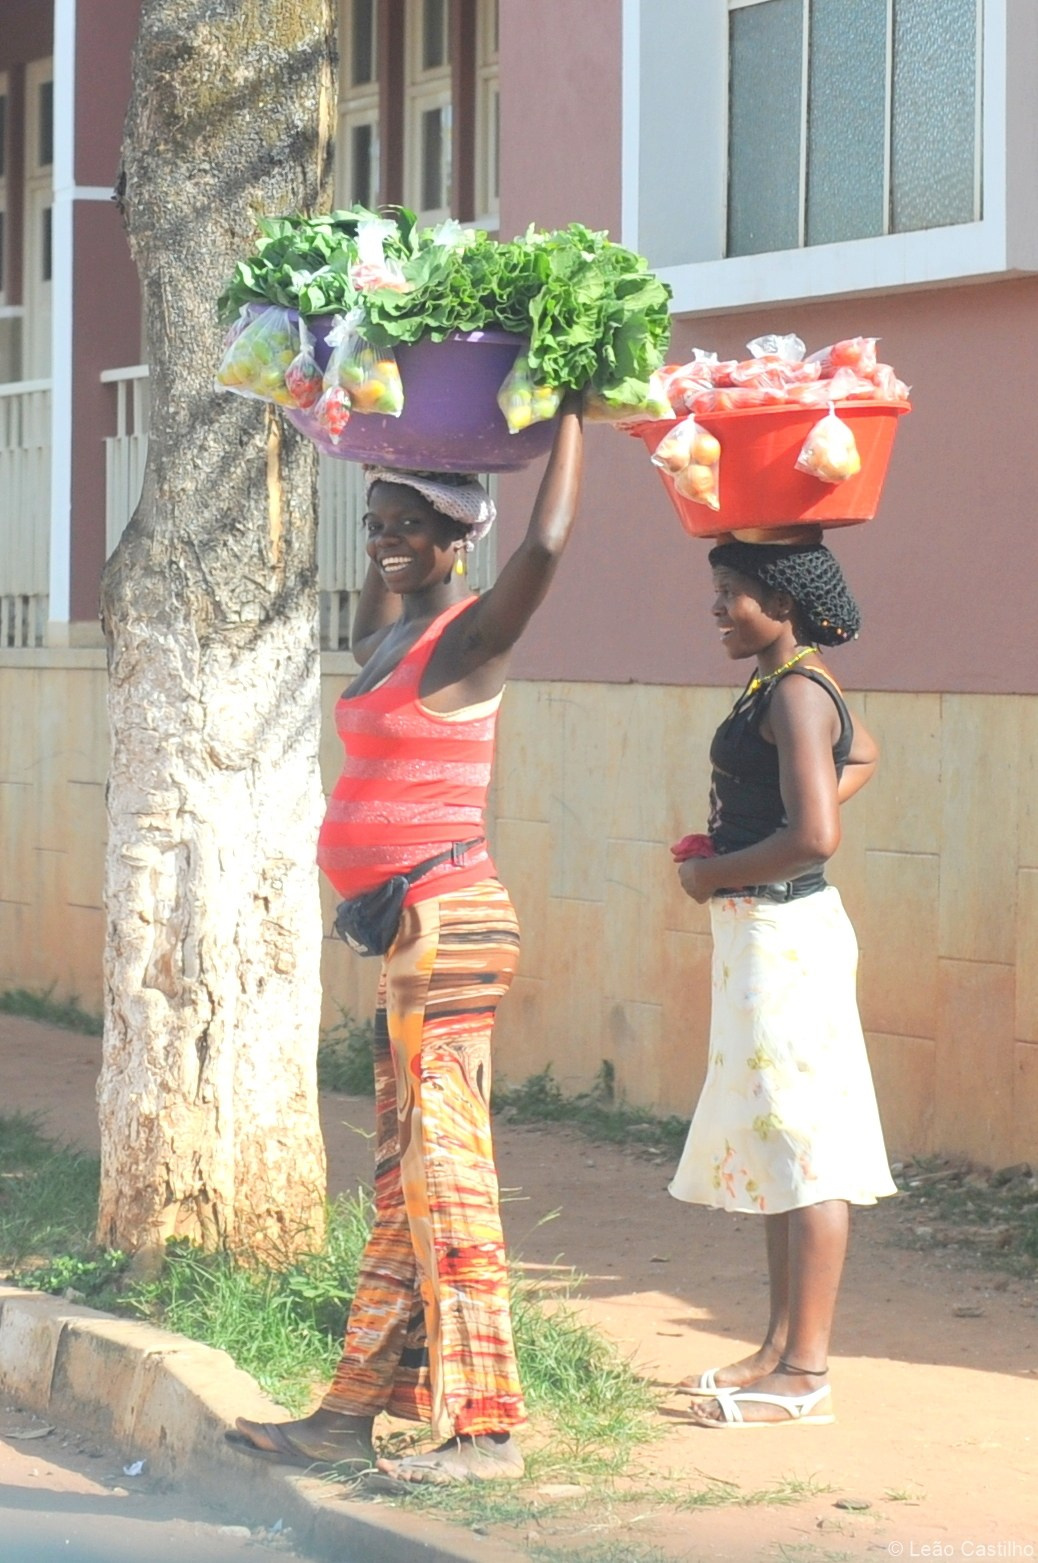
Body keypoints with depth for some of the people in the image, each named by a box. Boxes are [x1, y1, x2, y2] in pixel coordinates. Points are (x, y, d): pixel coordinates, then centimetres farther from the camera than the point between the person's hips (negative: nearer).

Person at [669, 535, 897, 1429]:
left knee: (804, 1150, -8)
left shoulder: (795, 693, -17)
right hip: (758, 934, 11)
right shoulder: (793, 687, 12)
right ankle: (782, 1350, 24)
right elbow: (860, 756, 33)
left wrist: (713, 873, -12)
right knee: (773, 1147, 15)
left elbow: (814, 837, -26)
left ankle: (807, 1376, -6)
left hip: (785, 934, -11)